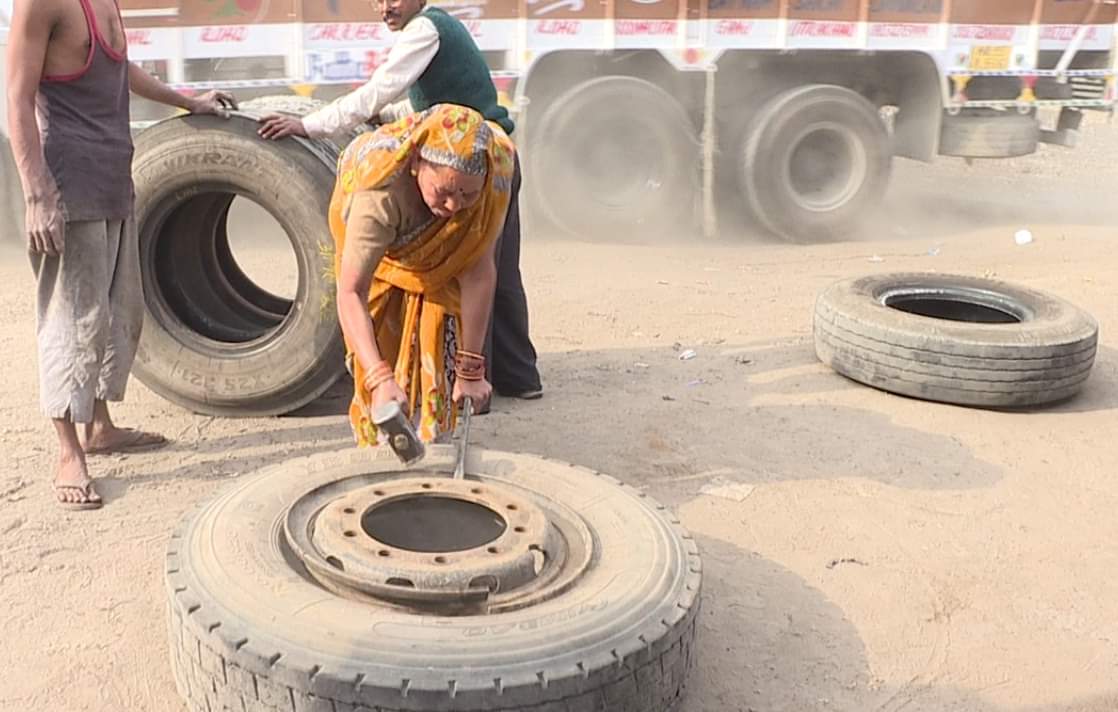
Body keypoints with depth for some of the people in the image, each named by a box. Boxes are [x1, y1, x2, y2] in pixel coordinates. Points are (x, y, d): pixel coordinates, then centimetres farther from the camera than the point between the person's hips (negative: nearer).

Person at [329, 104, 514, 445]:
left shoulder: (496, 172, -39)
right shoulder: (379, 189, -47)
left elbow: (478, 272, -33)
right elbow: (351, 293, -49)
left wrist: (471, 369, -30)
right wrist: (380, 378, -62)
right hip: (379, 257, -2)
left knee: (437, 365, -5)